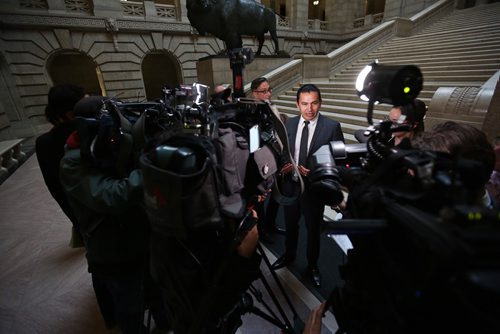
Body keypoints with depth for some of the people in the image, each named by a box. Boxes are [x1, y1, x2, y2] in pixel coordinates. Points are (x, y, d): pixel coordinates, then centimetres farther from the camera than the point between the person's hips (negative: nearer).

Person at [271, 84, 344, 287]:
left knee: (313, 229, 18)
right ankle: (289, 255, 51)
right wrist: (282, 165, -13)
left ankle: (312, 265, 45)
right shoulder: (289, 123, -1)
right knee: (290, 225, 23)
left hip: (314, 187, -3)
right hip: (290, 185, 3)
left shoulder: (332, 126, -12)